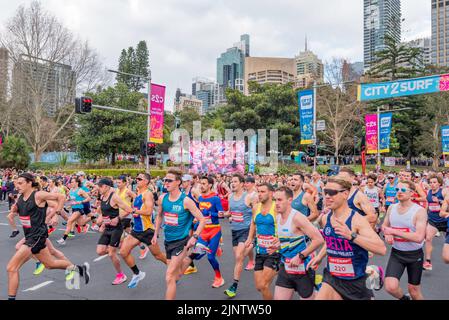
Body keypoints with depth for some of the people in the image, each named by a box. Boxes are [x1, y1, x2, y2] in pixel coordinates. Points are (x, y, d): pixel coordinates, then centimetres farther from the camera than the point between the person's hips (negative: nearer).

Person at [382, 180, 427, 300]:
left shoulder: (419, 211, -17)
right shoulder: (391, 208, -1)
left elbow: (419, 237, -26)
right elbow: (384, 225, 15)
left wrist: (394, 231, -25)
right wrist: (387, 234, -8)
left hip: (415, 255, -3)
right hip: (396, 253, 3)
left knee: (414, 289, 13)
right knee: (390, 287, -12)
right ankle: (404, 298, 21)